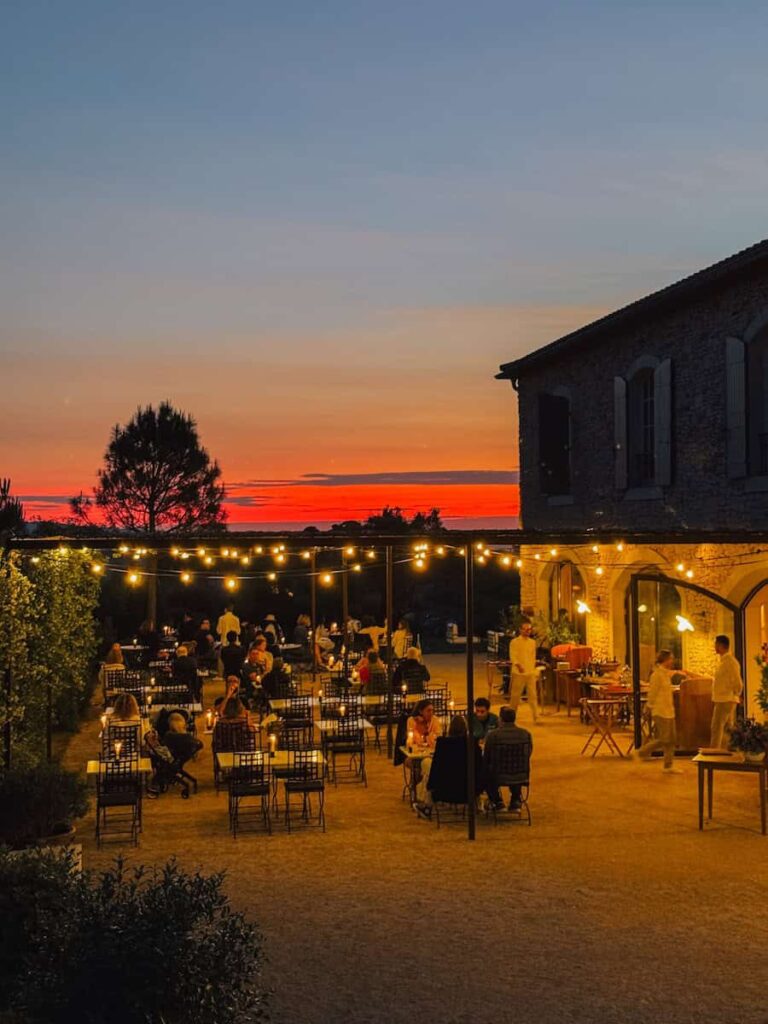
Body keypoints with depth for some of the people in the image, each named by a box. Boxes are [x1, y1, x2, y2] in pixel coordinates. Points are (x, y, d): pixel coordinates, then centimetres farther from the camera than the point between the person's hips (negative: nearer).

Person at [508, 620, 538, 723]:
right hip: (519, 673, -4)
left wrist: (533, 669, 14)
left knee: (533, 695, -2)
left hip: (531, 673, 4)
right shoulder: (515, 642, -3)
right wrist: (518, 665, -28)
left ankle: (536, 717, -3)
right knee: (515, 695, 3)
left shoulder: (532, 642, 13)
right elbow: (513, 656, -12)